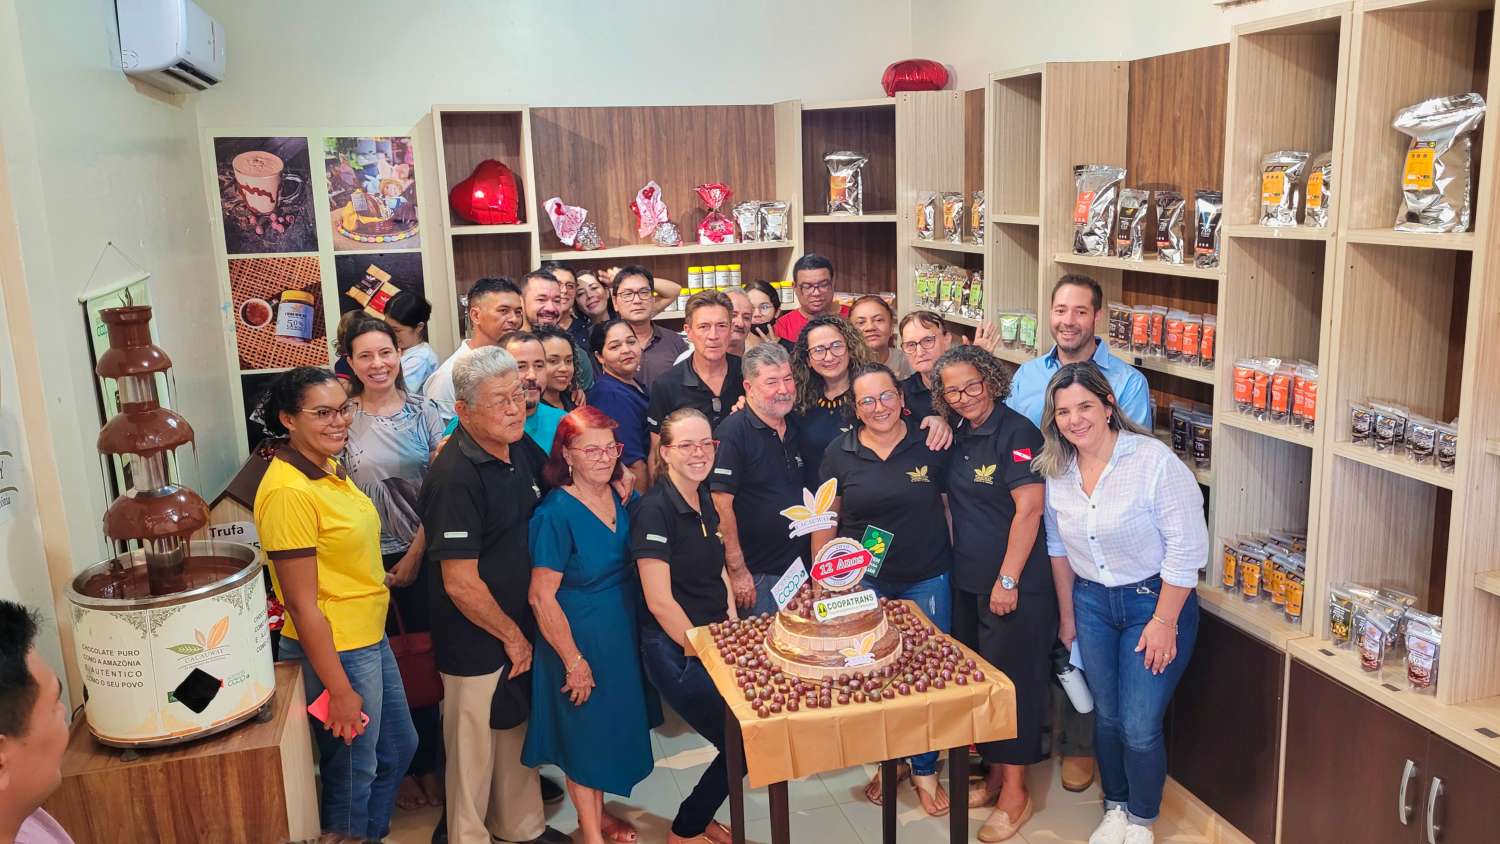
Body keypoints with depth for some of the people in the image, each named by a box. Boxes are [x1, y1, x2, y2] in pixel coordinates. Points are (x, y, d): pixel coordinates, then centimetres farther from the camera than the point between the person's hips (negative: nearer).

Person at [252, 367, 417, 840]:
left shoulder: (329, 468, 4)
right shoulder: (288, 491, -24)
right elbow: (302, 604, -22)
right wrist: (340, 690, -19)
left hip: (371, 638, 9)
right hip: (334, 652, -9)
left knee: (399, 748, 24)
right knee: (353, 774, 11)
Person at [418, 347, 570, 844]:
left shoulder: (522, 447, -2)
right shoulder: (456, 476, -27)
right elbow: (460, 583, -25)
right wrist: (512, 636, -13)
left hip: (520, 629, 8)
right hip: (476, 645, -8)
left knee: (517, 733, 25)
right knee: (474, 750, 12)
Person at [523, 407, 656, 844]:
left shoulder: (617, 498, -1)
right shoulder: (556, 513, -23)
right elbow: (542, 597, -21)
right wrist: (574, 661, -18)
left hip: (622, 632, 7)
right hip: (582, 639, -7)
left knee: (610, 728, 21)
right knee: (585, 734, 9)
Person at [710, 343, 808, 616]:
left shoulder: (796, 426, 8)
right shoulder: (733, 432, -14)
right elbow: (722, 504, -19)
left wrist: (815, 560, 14)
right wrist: (737, 570, -19)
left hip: (802, 568, 7)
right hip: (757, 576, -7)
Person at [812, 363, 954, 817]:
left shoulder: (931, 444, -4)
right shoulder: (839, 454, -2)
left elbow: (951, 507, 4)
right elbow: (825, 521, 4)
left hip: (927, 580, 0)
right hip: (864, 582, 1)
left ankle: (924, 769, 25)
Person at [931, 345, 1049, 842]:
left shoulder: (1015, 432, -15)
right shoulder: (957, 435, 8)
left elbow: (1029, 509, -18)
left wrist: (1008, 579, -18)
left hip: (1016, 586, -8)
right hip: (968, 581, 8)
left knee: (1012, 681, 2)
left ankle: (1015, 793, 16)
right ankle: (994, 776, 32)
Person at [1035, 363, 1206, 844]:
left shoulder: (1154, 461, -21)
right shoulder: (1055, 470, -3)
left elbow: (1187, 546, -18)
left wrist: (1164, 621, -16)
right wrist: (1067, 616, 15)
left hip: (1154, 600, -5)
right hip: (1092, 601, 5)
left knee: (1140, 729, -3)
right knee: (1106, 717, 13)